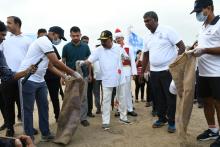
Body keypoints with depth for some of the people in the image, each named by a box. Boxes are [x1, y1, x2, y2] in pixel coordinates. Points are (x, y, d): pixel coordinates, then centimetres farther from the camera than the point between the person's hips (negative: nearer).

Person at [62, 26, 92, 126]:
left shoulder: (85, 46, 1)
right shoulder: (66, 47, -3)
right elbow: (63, 62, 2)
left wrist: (90, 74, 5)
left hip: (83, 76, 1)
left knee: (83, 97, 4)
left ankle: (83, 118, 15)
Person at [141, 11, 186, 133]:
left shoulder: (167, 31, -8)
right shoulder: (148, 38, 11)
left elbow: (182, 47, -10)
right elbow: (146, 56, 18)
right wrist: (142, 72, 18)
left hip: (168, 71, -6)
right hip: (154, 72, 6)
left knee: (171, 97, 3)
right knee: (159, 97, 13)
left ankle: (171, 122, 17)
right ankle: (161, 118, 29)